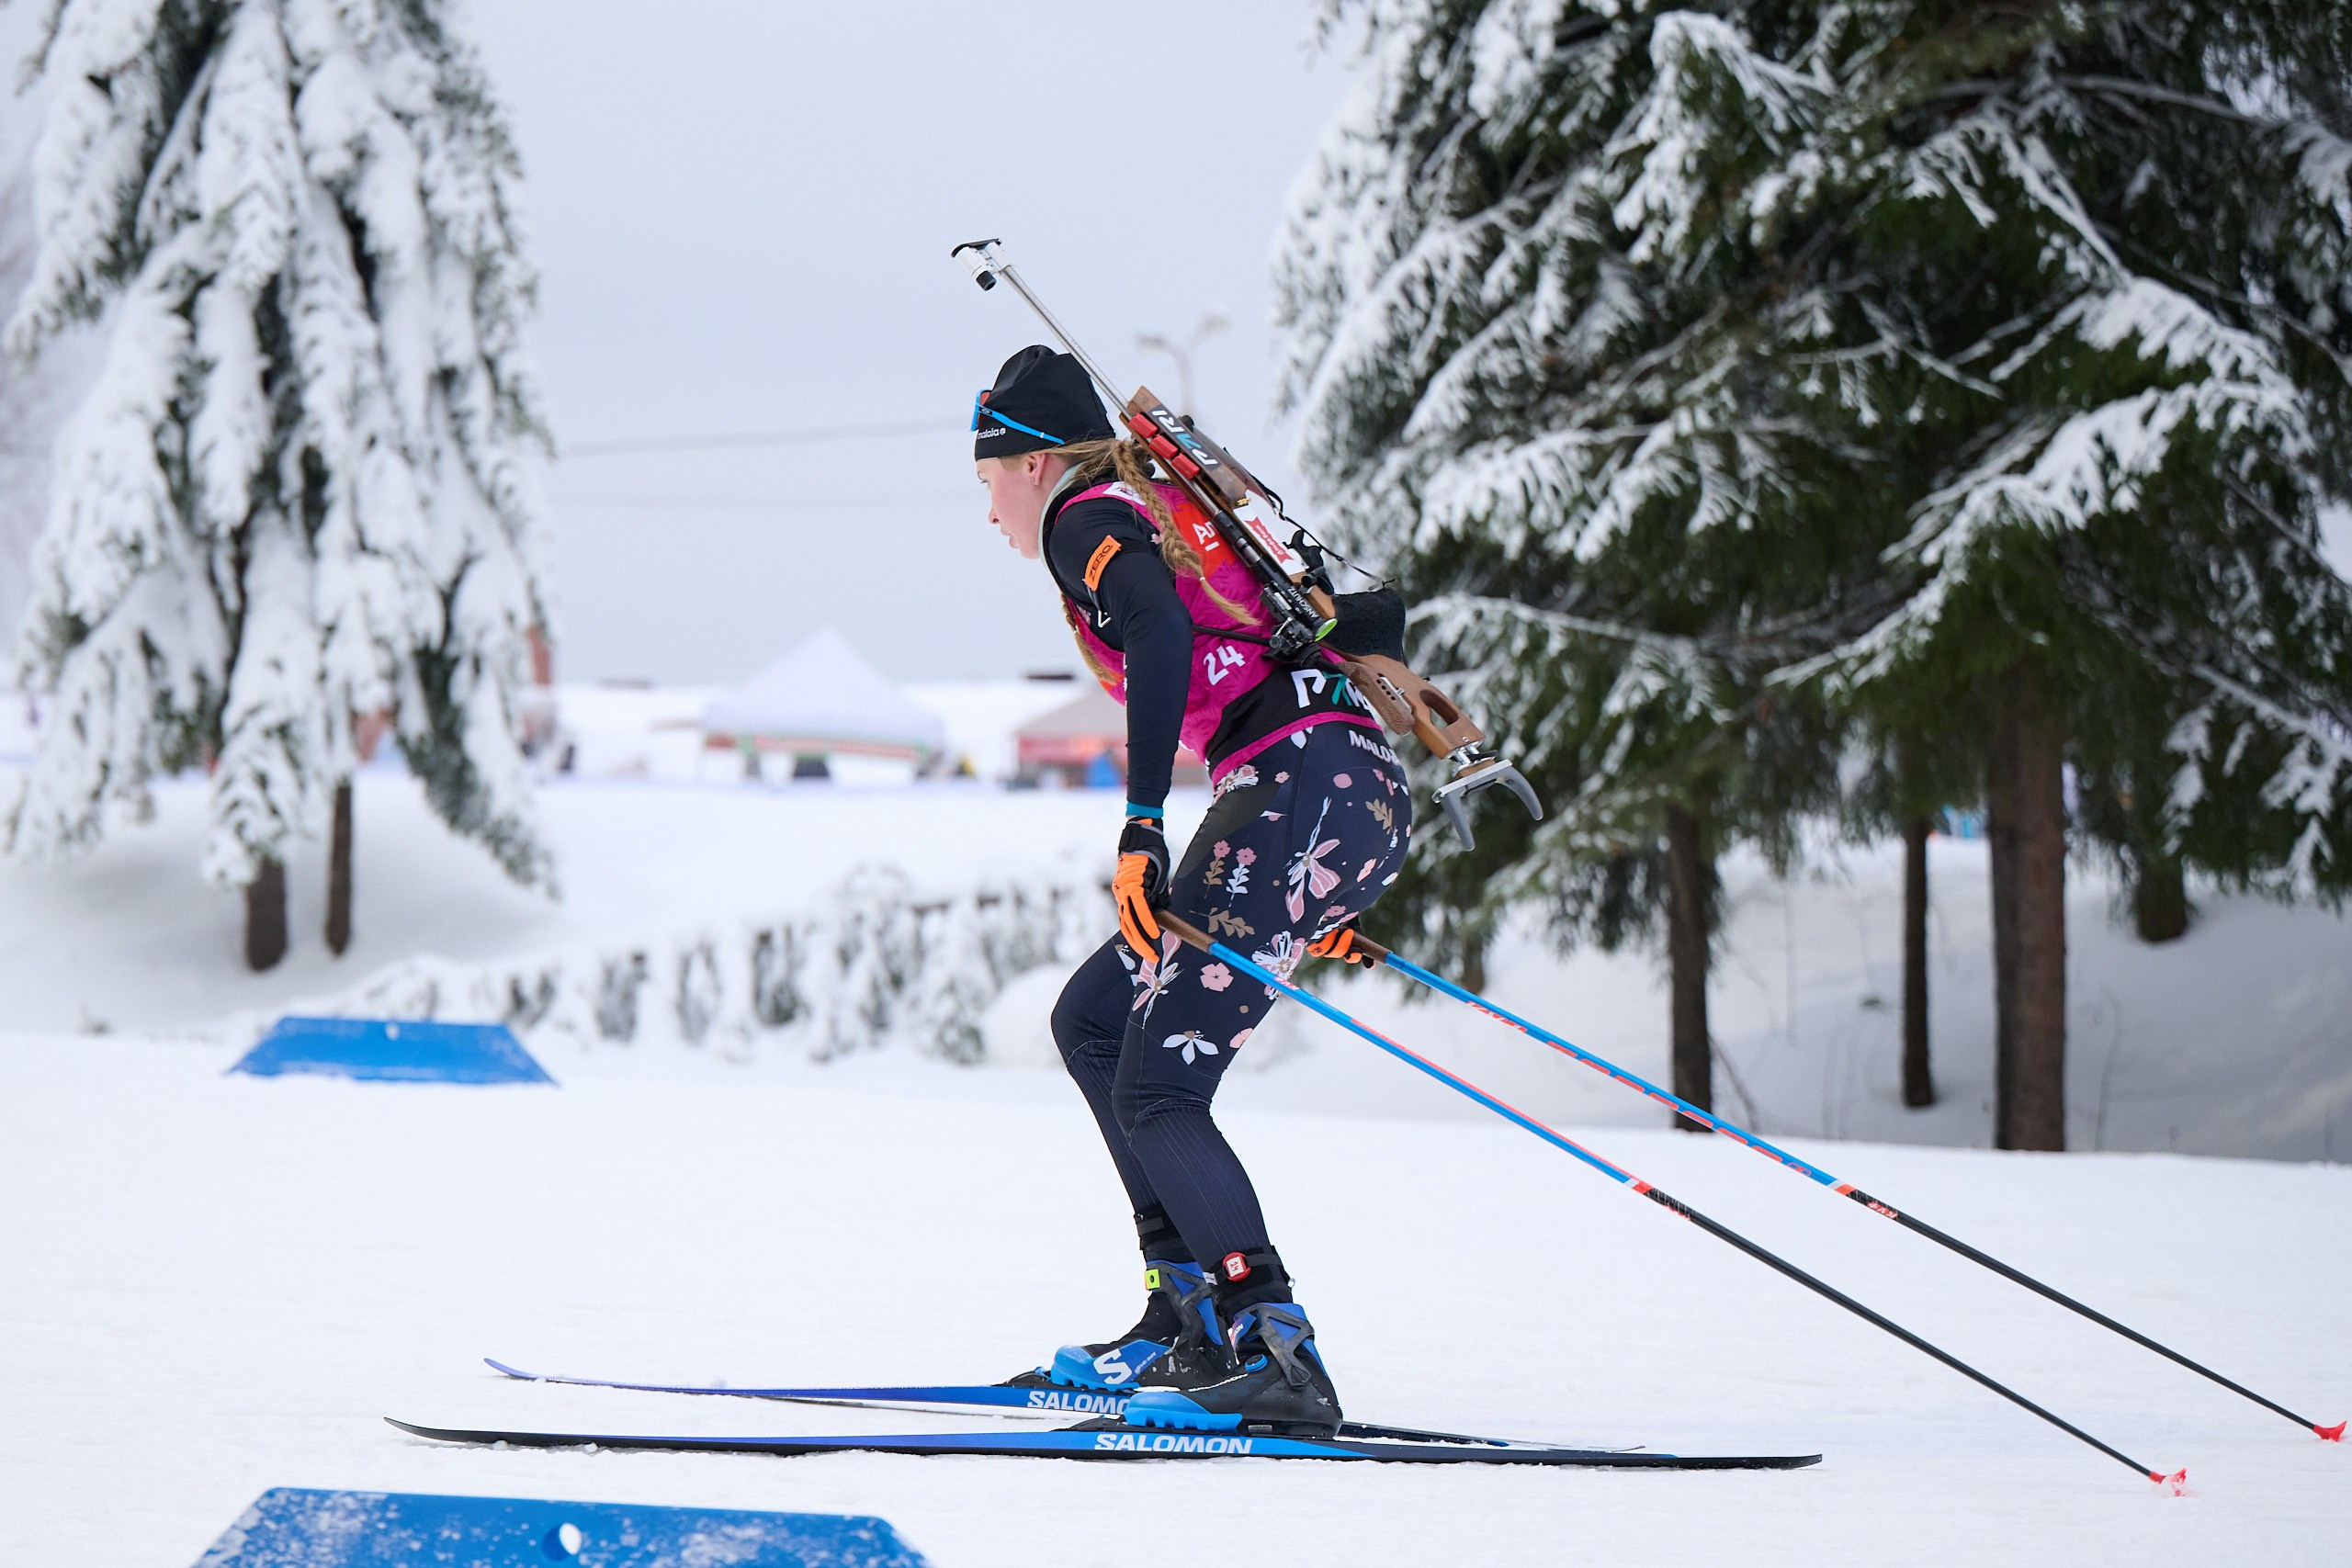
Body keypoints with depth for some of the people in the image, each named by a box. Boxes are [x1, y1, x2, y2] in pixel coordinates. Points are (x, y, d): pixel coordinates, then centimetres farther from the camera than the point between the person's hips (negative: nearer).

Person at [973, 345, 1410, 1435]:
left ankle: (1273, 1357, -24)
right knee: (1091, 1021, 17)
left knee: (1155, 1092, -11)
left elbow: (1160, 633, -18)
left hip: (1302, 793, -9)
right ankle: (1191, 1320, 13)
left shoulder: (1085, 519, 3)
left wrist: (1143, 825, -22)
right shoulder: (1162, 512, 29)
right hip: (1366, 800, 9)